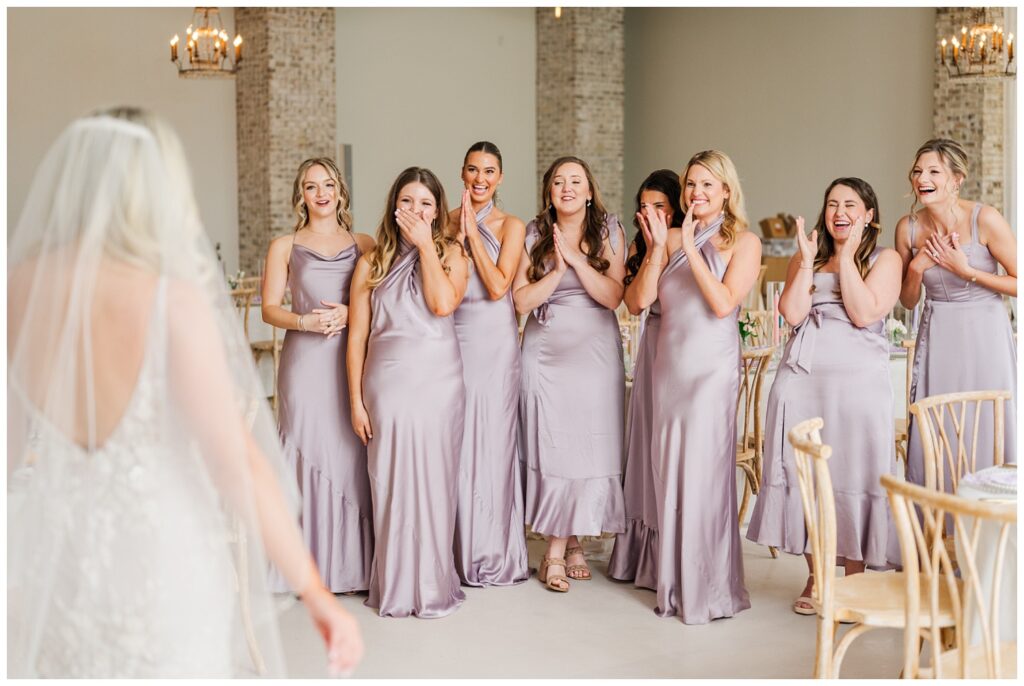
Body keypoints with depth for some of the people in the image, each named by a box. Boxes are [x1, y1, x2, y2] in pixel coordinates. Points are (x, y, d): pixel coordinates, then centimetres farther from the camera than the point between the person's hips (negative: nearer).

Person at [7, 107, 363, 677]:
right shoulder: (173, 302, -20)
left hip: (52, 555, 4)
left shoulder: (19, 287, -6)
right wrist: (318, 595, -14)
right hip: (162, 560, -4)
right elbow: (239, 464, -21)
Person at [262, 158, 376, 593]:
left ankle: (354, 562, 8)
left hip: (354, 358, 1)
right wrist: (305, 321, -13)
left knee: (353, 451, -1)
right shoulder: (284, 247, 9)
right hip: (305, 360, -1)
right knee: (309, 450, -4)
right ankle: (314, 563, 4)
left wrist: (350, 314, -9)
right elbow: (270, 309, 5)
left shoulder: (363, 245, 11)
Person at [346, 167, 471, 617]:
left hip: (439, 384, 0)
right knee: (390, 485, 4)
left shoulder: (450, 253, 5)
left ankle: (433, 586, 16)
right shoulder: (372, 263, 6)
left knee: (434, 482, 4)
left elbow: (444, 303, -14)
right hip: (388, 385, 0)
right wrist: (356, 401, 0)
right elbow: (356, 337, 4)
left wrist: (426, 244, -9)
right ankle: (394, 588, 16)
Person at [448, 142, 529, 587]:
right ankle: (459, 550, 14)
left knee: (493, 441, 1)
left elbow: (499, 287, -11)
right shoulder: (446, 222, 9)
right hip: (453, 338, 2)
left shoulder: (510, 226, 2)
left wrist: (473, 233, -9)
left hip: (494, 343, -2)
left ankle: (494, 554, 12)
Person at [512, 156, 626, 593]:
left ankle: (571, 543, 15)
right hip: (546, 352, 0)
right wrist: (559, 268, -13)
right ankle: (559, 549, 6)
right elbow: (522, 299, -3)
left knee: (590, 448, 0)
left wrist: (576, 258, -15)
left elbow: (614, 296, -7)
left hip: (594, 352, 0)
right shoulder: (533, 236, 4)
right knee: (551, 446, -3)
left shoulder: (608, 232, 3)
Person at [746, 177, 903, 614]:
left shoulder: (884, 259, 7)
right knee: (803, 475, 4)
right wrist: (809, 259, -2)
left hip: (857, 379, -3)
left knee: (852, 475, -2)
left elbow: (864, 313, -10)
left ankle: (854, 581, 10)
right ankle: (816, 577, 18)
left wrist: (846, 257, -6)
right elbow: (792, 314, -1)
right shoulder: (805, 258, 15)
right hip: (801, 378, 3)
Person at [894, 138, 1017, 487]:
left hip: (984, 336, -3)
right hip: (936, 337, 3)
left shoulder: (985, 220, -13)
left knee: (986, 437, 0)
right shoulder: (908, 227, -1)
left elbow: (1018, 285, -10)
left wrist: (965, 270, -17)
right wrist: (917, 268, -9)